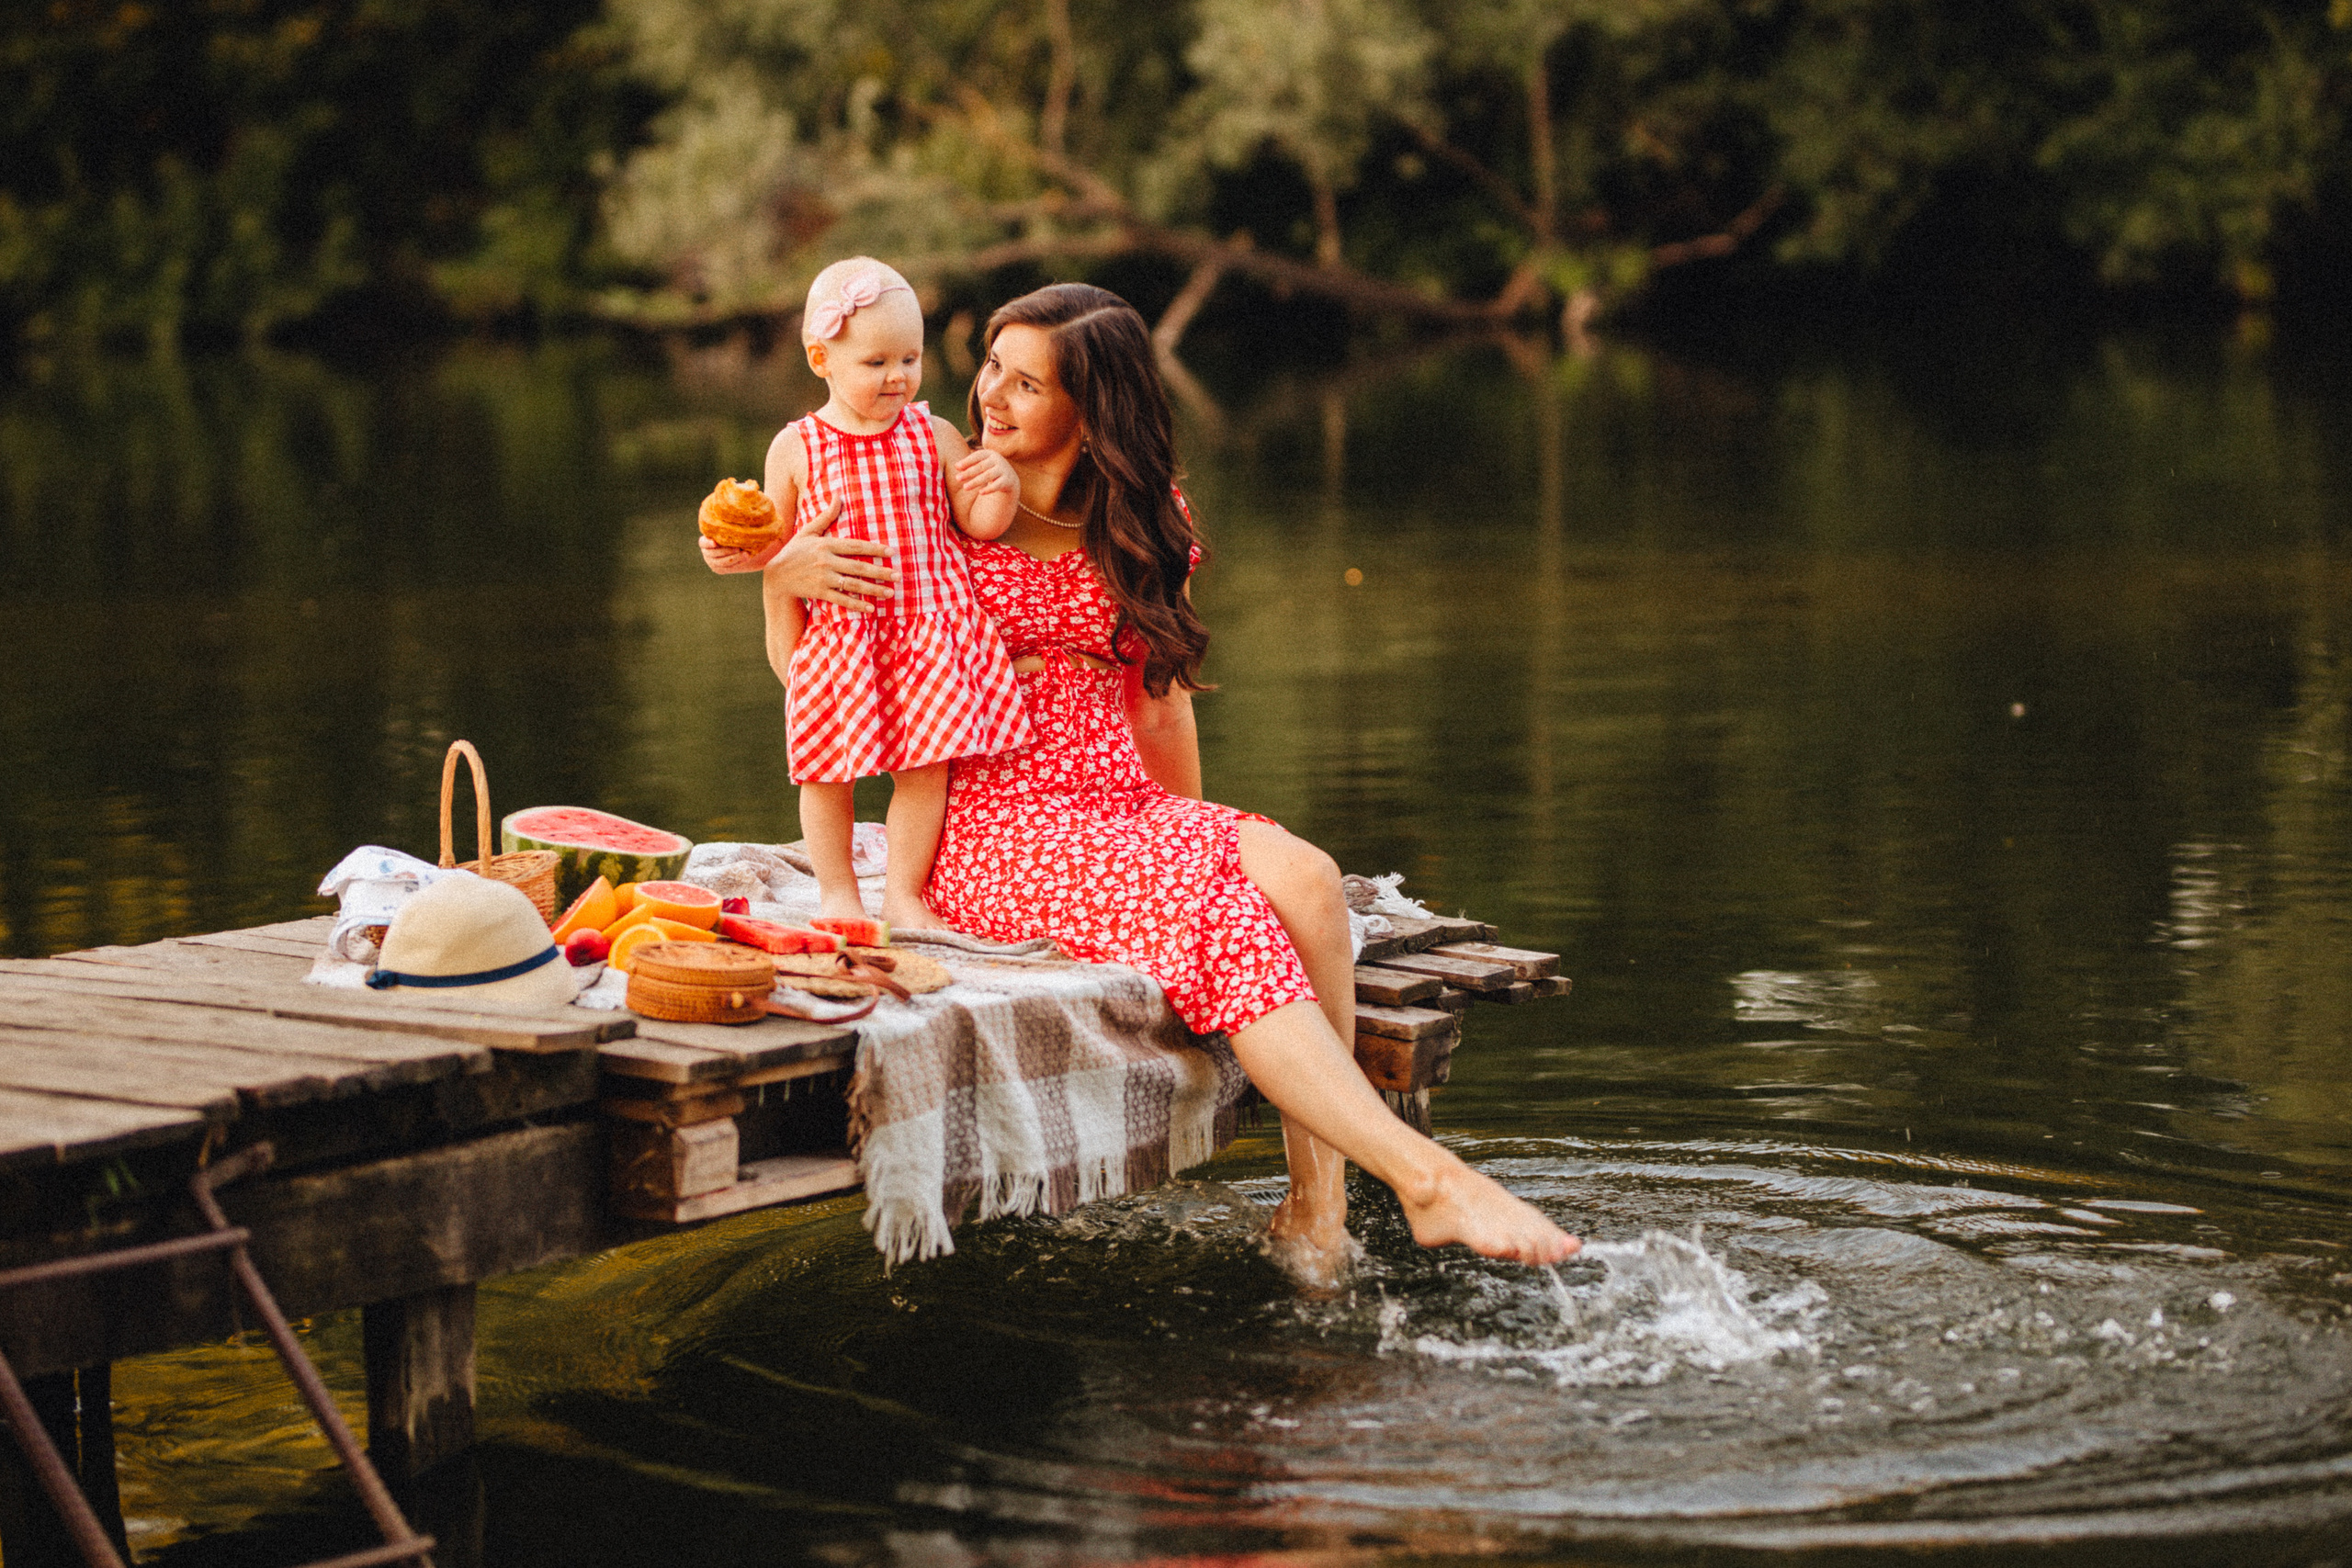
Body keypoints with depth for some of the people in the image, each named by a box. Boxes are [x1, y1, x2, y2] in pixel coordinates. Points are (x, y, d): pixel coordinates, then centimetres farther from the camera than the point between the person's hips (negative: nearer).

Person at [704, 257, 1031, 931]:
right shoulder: (796, 448, -2)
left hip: (928, 634, 1)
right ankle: (836, 892, 23)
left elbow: (978, 524, 4)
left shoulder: (936, 437, 1)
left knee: (924, 765, 0)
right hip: (836, 640, -1)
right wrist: (783, 646, 3)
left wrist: (1000, 489, -18)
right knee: (828, 772, 5)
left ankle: (903, 894, 14)